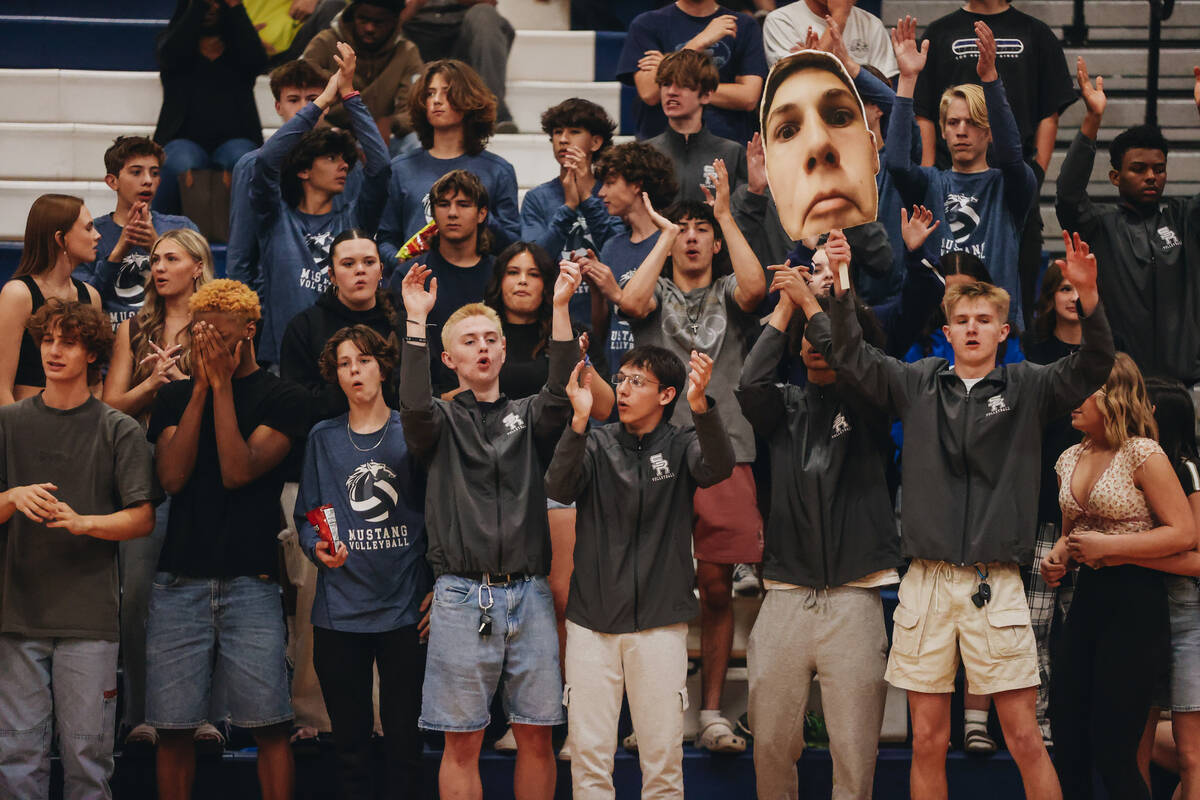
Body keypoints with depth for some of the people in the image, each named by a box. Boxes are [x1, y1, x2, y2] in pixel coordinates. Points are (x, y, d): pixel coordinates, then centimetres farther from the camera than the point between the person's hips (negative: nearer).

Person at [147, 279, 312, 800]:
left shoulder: (282, 399, 4)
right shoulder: (176, 397, 14)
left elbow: (238, 471, -9)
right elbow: (172, 476, -2)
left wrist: (222, 384, -7)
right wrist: (202, 386, -2)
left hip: (250, 582, -2)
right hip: (178, 581, 2)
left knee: (269, 725, -6)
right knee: (173, 727, 2)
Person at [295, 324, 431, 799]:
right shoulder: (323, 439, 10)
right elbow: (306, 515, 12)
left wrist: (439, 588, -4)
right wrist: (317, 548, -10)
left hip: (405, 610, -2)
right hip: (340, 612, 2)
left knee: (404, 738, 0)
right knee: (349, 738, 6)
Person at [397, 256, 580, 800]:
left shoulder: (527, 417, 14)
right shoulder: (443, 420, 9)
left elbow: (560, 396, -8)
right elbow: (415, 408, -14)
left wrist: (560, 308, -18)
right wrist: (416, 321, -20)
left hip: (528, 592, 2)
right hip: (461, 595, -2)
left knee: (536, 735, 4)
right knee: (462, 742, -1)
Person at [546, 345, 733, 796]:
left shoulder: (680, 445, 3)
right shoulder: (596, 444, 5)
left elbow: (718, 468, -18)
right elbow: (559, 488, -13)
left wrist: (699, 405, -36)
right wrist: (580, 420, -27)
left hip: (660, 623, -1)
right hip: (591, 621, 1)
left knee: (663, 754, 3)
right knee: (588, 752, 3)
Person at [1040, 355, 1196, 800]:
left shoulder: (1142, 455, -9)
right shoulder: (1070, 461, 12)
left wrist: (1107, 546, -17)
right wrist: (1057, 558, 5)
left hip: (1136, 604, -7)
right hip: (1086, 599, 7)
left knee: (1112, 752, -5)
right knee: (1067, 744, 6)